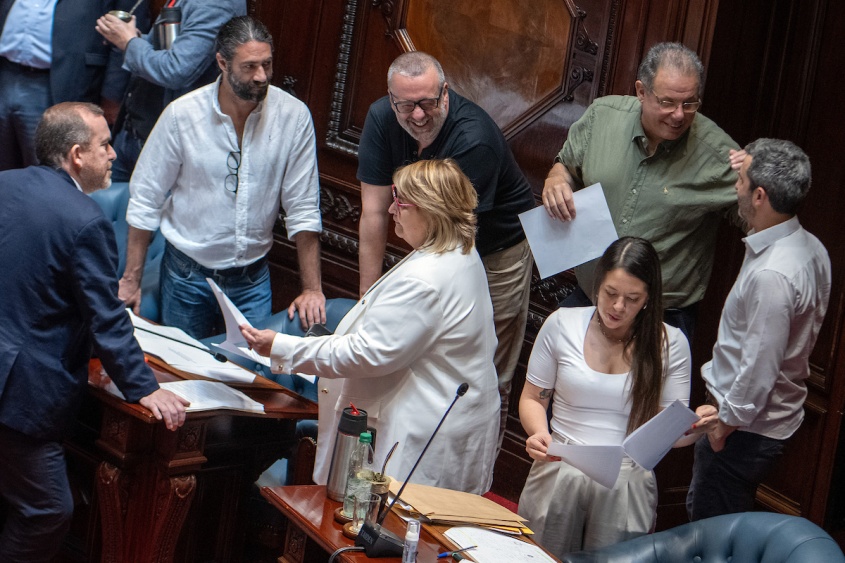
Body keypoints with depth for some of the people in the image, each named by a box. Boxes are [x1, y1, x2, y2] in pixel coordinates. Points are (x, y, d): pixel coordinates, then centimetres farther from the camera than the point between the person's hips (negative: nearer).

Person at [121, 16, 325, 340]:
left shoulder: (294, 116, -10)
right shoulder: (182, 115, -12)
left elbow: (303, 209, -6)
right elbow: (145, 200, -5)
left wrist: (312, 288, -8)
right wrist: (131, 280, -5)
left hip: (252, 277, 1)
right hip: (187, 273, -1)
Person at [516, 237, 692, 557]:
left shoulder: (670, 343, -2)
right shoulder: (562, 324, -2)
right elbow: (533, 399, 6)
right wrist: (539, 432, -15)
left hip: (627, 483, 0)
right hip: (559, 474, 1)